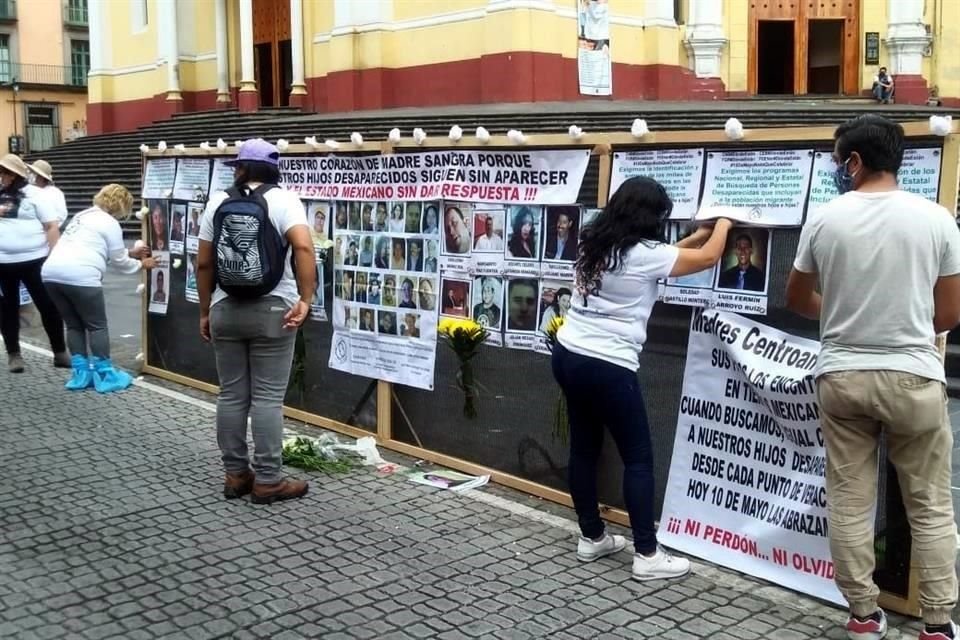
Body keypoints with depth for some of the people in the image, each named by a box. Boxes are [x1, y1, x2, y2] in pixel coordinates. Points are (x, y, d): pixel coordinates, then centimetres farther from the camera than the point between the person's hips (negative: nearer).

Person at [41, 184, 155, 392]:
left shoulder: (82, 215, 27)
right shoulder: (110, 223, 3)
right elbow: (118, 261, 9)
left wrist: (130, 252, 40)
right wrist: (141, 264, 27)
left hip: (51, 273, 8)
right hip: (79, 276, -7)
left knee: (74, 325, 18)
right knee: (97, 326, 6)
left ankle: (81, 373, 18)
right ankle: (105, 375, 10)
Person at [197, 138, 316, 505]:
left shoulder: (218, 202, 7)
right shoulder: (283, 200, -4)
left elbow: (203, 263, 7)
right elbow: (303, 248, -21)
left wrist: (205, 312, 14)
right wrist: (306, 300, -20)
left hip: (226, 310, 4)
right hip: (271, 312, -3)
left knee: (231, 395, 10)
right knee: (268, 398, -1)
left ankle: (235, 475, 17)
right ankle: (267, 481, 3)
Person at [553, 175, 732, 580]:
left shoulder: (595, 243, 10)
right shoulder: (643, 253, -12)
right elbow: (708, 258, 1)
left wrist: (699, 233, 29)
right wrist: (723, 224, 20)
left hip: (568, 355, 8)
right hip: (607, 367, -8)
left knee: (584, 448, 15)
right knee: (639, 458, 2)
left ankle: (591, 538, 26)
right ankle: (647, 555, 6)